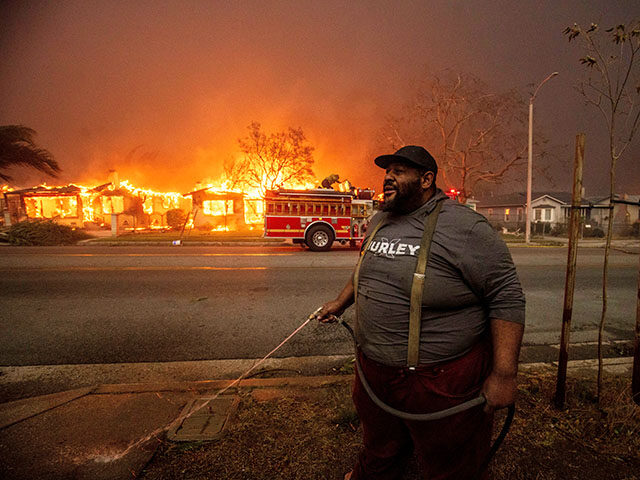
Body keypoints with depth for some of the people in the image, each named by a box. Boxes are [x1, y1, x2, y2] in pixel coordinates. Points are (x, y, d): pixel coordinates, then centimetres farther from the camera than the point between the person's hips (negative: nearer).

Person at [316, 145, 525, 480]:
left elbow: (506, 296, -17)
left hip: (441, 380, -6)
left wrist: (503, 374, -19)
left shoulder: (463, 227, -18)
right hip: (374, 371, 6)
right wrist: (341, 302, 23)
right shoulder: (379, 222, 5)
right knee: (378, 451, 30)